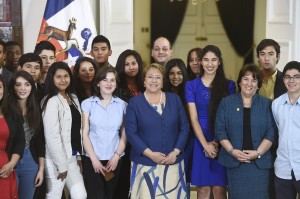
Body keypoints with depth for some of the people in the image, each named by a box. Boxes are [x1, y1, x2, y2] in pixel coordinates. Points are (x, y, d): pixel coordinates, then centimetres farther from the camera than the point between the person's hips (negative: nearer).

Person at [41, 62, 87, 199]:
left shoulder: (73, 98, 10)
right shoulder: (51, 101, -15)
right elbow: (52, 136, -18)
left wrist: (79, 156, 10)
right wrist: (61, 165, -15)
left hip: (72, 157, 7)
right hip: (56, 159, -7)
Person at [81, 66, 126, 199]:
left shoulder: (122, 105, 4)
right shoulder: (88, 103, -1)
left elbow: (124, 135, 6)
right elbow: (85, 134, -2)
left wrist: (116, 156, -5)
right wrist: (94, 159, -9)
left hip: (114, 160, 2)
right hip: (93, 159, -2)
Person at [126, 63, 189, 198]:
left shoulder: (175, 99, 8)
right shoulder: (135, 102, 2)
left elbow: (184, 128, 6)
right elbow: (130, 132, -4)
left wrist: (175, 152, -7)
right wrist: (149, 153, -14)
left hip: (172, 162, 2)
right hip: (145, 163, -2)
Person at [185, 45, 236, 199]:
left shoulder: (229, 85, 4)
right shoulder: (191, 86, 4)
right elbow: (193, 118, -2)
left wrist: (217, 142, -11)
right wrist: (205, 144, -11)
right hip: (200, 141, 0)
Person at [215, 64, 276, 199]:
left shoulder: (266, 104, 5)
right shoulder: (226, 103, 6)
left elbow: (271, 132, 0)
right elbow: (220, 131, 2)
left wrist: (258, 152, -12)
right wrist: (232, 151, -10)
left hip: (259, 162, 0)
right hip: (234, 161, 0)